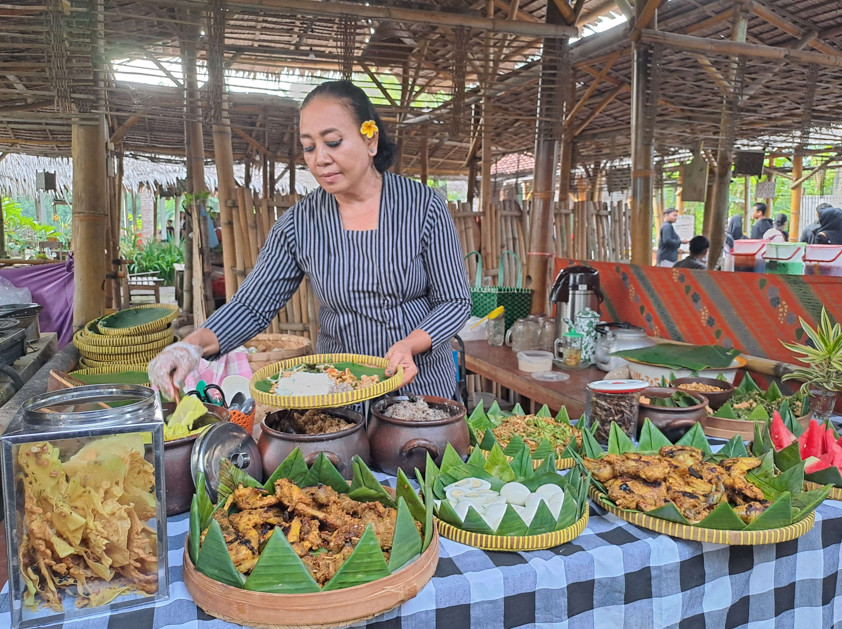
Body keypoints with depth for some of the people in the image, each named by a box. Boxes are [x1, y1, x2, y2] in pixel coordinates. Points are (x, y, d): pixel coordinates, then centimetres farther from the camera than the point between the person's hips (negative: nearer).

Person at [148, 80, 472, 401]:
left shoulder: (423, 205, -12)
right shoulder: (299, 223, -7)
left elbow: (455, 302, -9)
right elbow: (252, 306, -6)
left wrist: (409, 344, -27)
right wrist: (193, 345, -25)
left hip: (425, 387, -1)